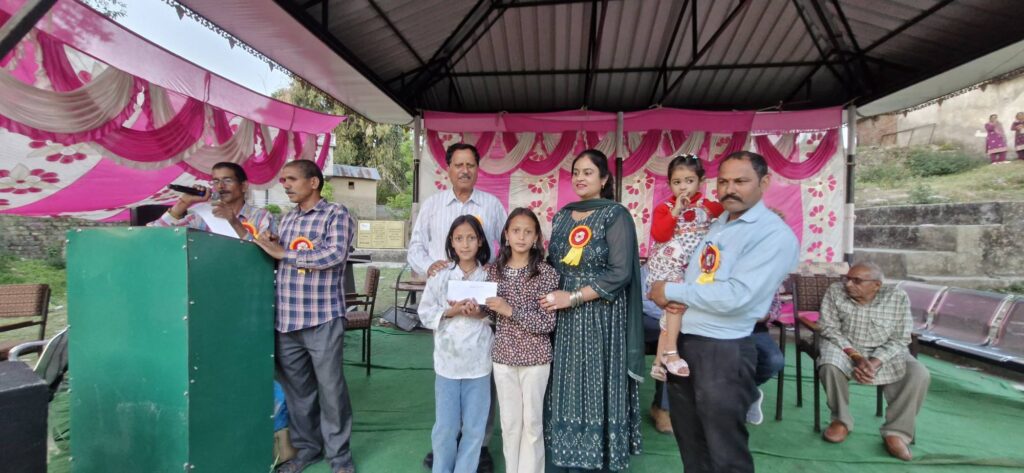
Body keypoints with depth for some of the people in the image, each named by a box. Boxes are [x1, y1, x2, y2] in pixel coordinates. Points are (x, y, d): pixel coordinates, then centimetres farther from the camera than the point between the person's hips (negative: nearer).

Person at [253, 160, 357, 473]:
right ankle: (306, 447, 32)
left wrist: (282, 252, -14)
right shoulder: (286, 219, 16)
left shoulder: (336, 214, -4)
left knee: (330, 388, 3)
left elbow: (335, 254, -19)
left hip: (322, 318, -6)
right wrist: (268, 246, 2)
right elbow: (278, 260, 23)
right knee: (296, 387, 14)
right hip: (286, 318, 6)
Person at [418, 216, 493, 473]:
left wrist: (481, 314, -19)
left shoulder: (490, 276, -1)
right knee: (445, 428, 8)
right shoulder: (440, 276, 0)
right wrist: (452, 312, -17)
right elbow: (425, 313, -1)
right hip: (448, 362, 0)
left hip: (479, 362, 0)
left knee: (474, 428, 10)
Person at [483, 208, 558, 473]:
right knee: (509, 421, 15)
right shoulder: (494, 271, 1)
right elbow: (492, 315, 9)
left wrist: (511, 310, -23)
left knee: (532, 421, 11)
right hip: (503, 356, 3)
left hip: (534, 357, -3)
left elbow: (548, 323, -15)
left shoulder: (546, 273, -10)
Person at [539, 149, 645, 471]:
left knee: (596, 388, 4)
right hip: (565, 319, 5)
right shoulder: (562, 216, 10)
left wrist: (573, 297, -17)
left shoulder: (616, 215, -8)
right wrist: (552, 294, -1)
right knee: (568, 387, 12)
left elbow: (620, 274, -15)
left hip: (601, 318, -5)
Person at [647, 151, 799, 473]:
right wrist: (668, 298, -7)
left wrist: (671, 292, -15)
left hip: (723, 350, -7)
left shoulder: (774, 235, -13)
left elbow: (735, 297, -25)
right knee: (689, 442, 22)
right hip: (679, 341, 7)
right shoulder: (713, 225, 11)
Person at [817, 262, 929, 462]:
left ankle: (896, 432, -9)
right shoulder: (835, 292, -10)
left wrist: (875, 362, -24)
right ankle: (841, 421, -9)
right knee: (830, 365, -33)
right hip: (844, 347, -1)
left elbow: (899, 339, -8)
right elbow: (829, 329, -11)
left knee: (919, 375, -25)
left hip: (886, 353, 2)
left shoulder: (897, 297, -8)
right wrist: (855, 356, -24)